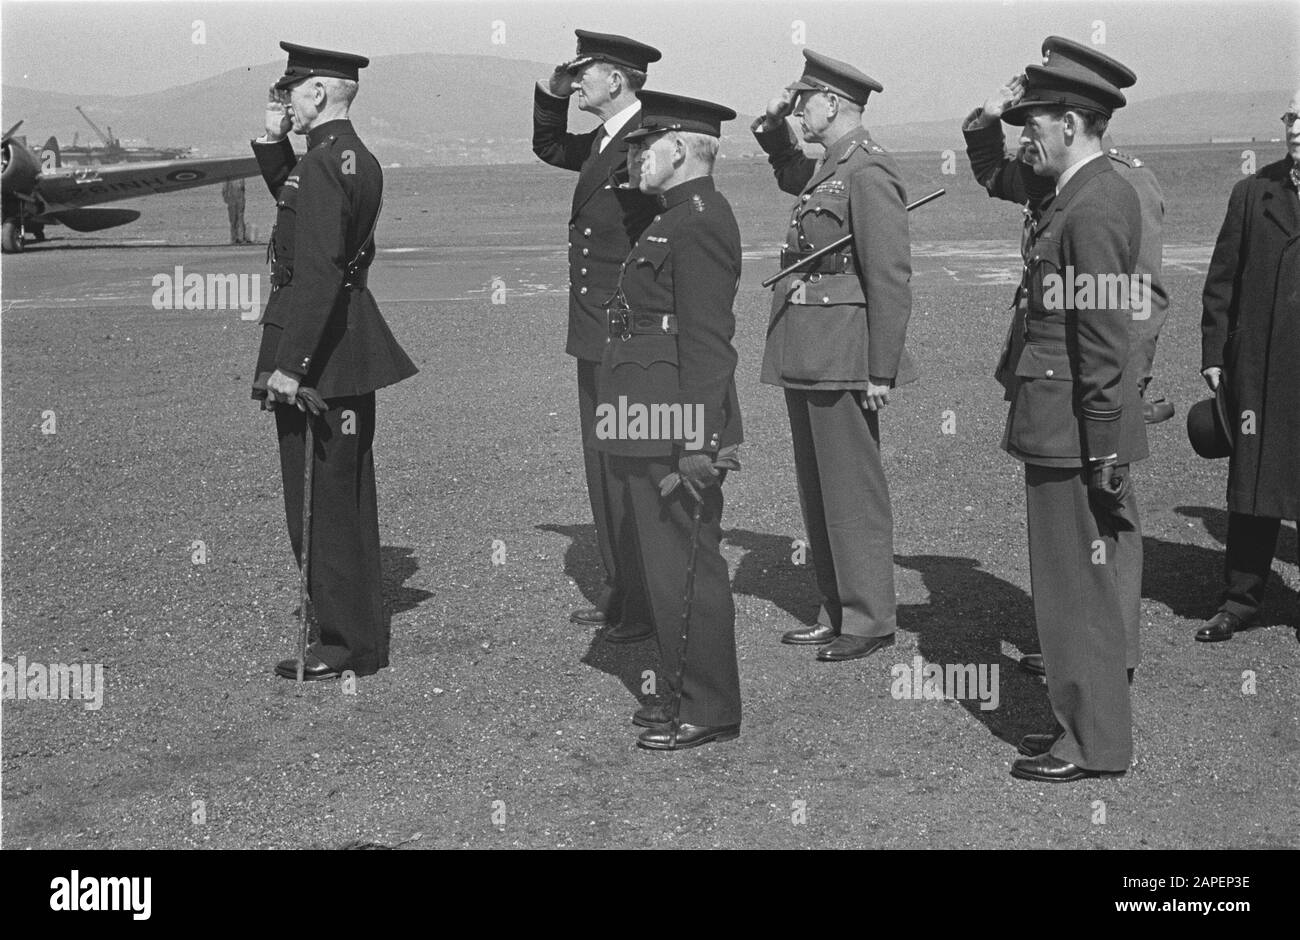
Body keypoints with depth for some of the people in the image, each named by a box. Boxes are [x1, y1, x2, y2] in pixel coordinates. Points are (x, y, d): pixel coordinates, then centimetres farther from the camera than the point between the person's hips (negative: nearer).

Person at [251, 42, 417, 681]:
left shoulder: (322, 164, -19)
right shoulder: (356, 158, 10)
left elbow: (318, 272, -27)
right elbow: (293, 201, 29)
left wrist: (289, 364, -26)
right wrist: (271, 144, 12)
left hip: (319, 347, -10)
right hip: (350, 346, 10)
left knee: (322, 498, -1)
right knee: (346, 493, 18)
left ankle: (347, 642, 7)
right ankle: (355, 626, 29)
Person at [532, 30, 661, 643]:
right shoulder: (603, 141, 12)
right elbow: (549, 148, 33)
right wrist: (550, 96, 16)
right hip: (596, 338, 10)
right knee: (603, 470, 16)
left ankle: (647, 611, 5)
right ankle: (618, 595, 27)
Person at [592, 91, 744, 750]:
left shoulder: (701, 221, -15)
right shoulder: (675, 218, 18)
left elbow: (707, 340, -21)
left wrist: (697, 442, -24)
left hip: (677, 426, -10)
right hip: (649, 425, 10)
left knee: (684, 565, -4)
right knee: (662, 561, 15)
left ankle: (709, 709, 5)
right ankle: (684, 693, 25)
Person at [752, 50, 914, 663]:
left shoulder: (869, 173, -14)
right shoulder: (829, 169, 14)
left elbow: (892, 278, -18)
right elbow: (793, 178, 40)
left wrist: (882, 371, -19)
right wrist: (773, 128, 20)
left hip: (842, 360, -10)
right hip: (804, 359, 10)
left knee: (852, 491, -2)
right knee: (818, 491, 14)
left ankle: (870, 620, 7)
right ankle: (837, 612, 22)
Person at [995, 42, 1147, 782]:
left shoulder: (1092, 208, -20)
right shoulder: (1092, 192, 11)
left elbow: (1105, 338, -22)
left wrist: (1099, 452, -21)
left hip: (1074, 436, -10)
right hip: (1076, 432, 10)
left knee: (1079, 587, -1)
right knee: (1095, 584, 18)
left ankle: (1094, 745, 10)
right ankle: (1094, 717, 30)